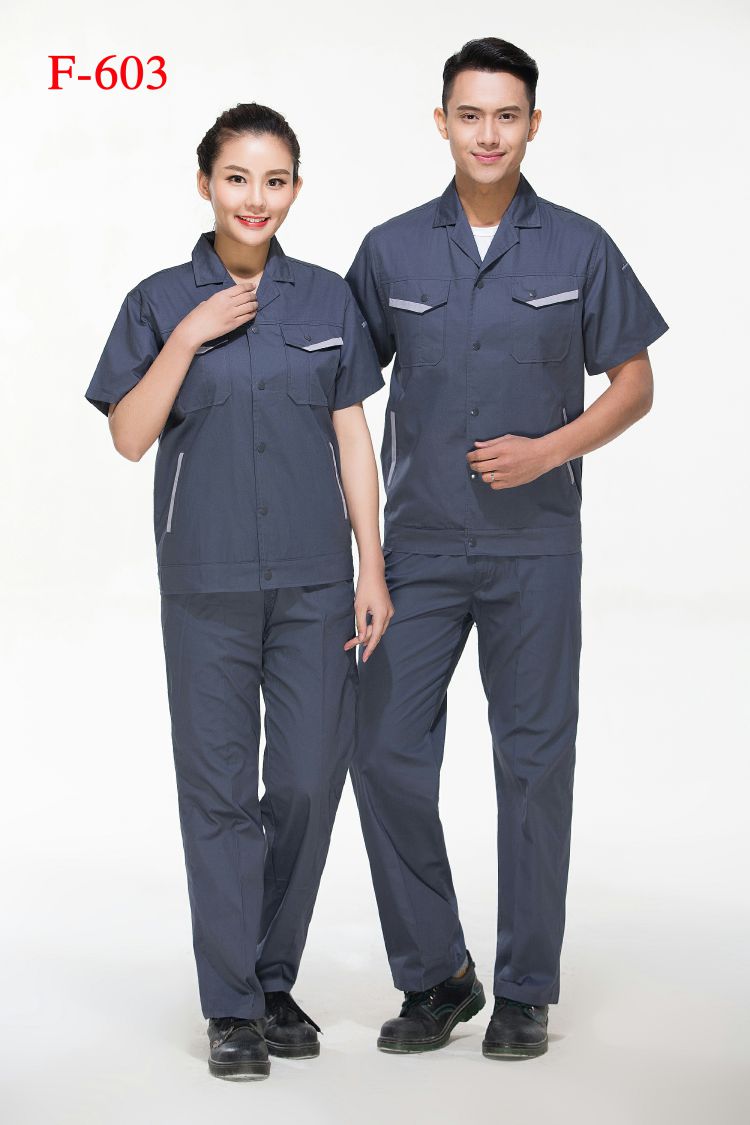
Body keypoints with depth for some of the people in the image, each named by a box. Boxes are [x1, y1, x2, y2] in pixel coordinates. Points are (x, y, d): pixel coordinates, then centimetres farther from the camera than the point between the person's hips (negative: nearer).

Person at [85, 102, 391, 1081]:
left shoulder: (327, 300, 6)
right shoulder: (162, 302, 1)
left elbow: (352, 438, 7)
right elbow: (130, 436, -4)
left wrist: (373, 569, 2)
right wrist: (187, 341, -15)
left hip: (314, 578, 2)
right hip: (207, 584, -1)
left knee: (310, 779, 3)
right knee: (220, 788, 3)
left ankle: (276, 981, 21)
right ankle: (231, 1007, 12)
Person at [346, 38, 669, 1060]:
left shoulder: (578, 248, 0)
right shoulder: (391, 250, 4)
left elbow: (635, 383, 4)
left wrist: (551, 449, -12)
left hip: (535, 548, -1)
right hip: (419, 546, 2)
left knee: (534, 763, 3)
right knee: (386, 754, -2)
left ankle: (525, 992, 15)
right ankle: (435, 977, 14)